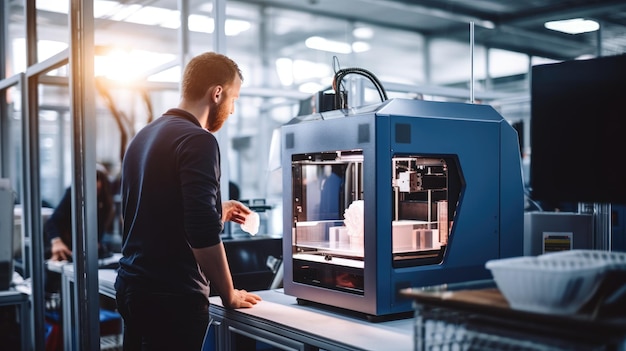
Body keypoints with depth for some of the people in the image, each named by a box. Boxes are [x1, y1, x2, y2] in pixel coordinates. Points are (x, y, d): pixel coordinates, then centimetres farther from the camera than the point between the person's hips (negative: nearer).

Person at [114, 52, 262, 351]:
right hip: (172, 295, -9)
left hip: (131, 285, 9)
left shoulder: (143, 136, 11)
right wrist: (229, 295, -10)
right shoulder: (197, 140, -16)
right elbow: (203, 234, -23)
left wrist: (217, 212, 22)